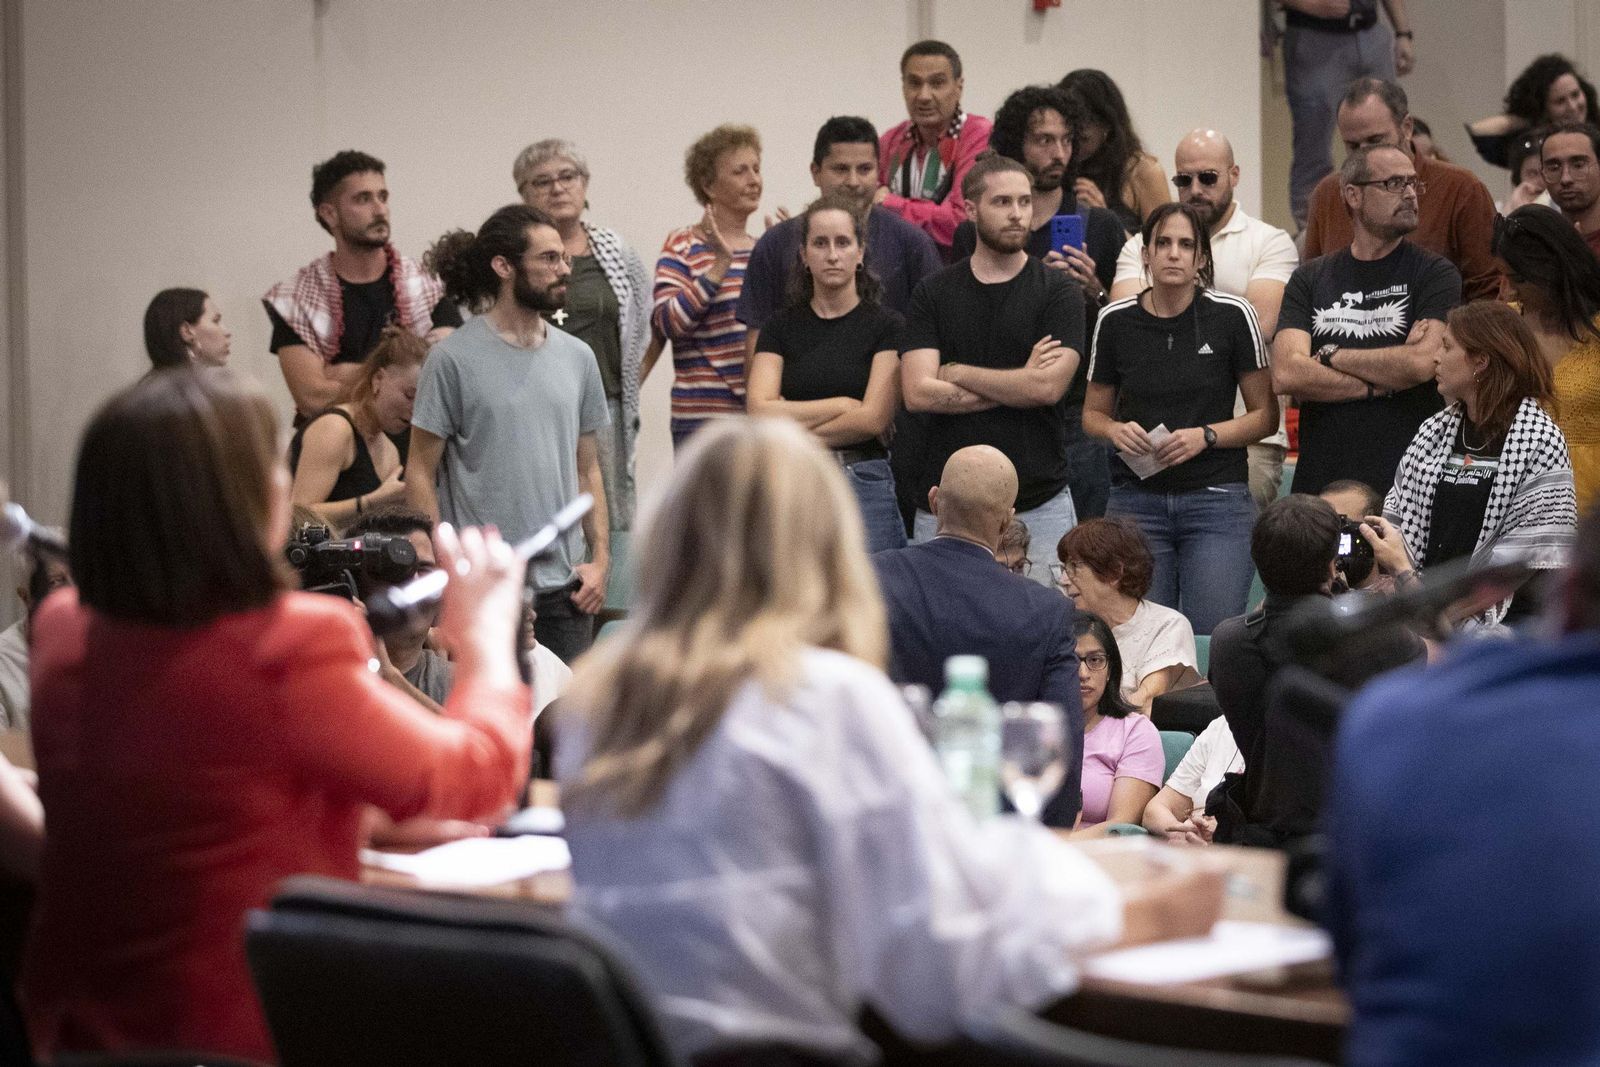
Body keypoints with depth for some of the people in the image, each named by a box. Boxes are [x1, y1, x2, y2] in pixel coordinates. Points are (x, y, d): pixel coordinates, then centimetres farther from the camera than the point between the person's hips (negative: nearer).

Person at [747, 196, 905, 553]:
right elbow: (761, 412, -3)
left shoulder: (885, 326, 1)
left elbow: (873, 420, -8)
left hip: (864, 486, -2)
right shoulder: (781, 327, 9)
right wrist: (842, 405, -7)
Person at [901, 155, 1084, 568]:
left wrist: (956, 372, -5)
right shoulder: (933, 293, 7)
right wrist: (1019, 384, -8)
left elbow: (1049, 387, -12)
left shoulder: (1057, 292, 2)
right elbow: (918, 393, -5)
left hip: (1039, 502, -1)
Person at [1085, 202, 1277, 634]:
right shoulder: (1116, 321, 3)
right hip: (1136, 498, 2)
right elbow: (1093, 414, 14)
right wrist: (1116, 430, -7)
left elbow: (1265, 416, 2)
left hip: (1216, 498, -2)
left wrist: (1205, 436, -13)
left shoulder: (1232, 315, -2)